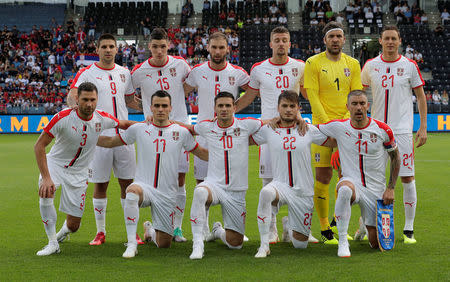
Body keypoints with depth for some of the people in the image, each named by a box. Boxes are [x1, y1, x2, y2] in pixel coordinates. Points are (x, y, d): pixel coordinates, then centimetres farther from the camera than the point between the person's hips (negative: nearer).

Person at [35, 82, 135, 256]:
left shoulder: (102, 118, -12)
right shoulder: (63, 118, -22)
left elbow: (124, 124, 9)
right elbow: (39, 146, -20)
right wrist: (46, 178, -29)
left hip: (78, 173, 2)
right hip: (55, 163, -2)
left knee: (73, 226, 0)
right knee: (46, 192, -35)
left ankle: (63, 232, 41)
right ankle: (53, 243, -19)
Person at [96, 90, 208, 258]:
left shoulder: (181, 132, 4)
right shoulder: (139, 129, 4)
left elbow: (203, 154, 15)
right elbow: (110, 142, 14)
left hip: (167, 194, 1)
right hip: (144, 186, -1)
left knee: (164, 243, 0)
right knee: (132, 191, -39)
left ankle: (151, 230, 40)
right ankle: (131, 244, -29)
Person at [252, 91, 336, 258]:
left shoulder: (309, 130, 2)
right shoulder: (268, 130, 3)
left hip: (304, 192, 1)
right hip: (280, 185, -1)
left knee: (300, 244, 4)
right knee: (266, 193, -39)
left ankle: (288, 225, 41)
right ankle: (264, 244, -27)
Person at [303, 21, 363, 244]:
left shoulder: (352, 64, 9)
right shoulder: (313, 63, -1)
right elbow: (313, 97, -6)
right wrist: (328, 125, -15)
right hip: (322, 126, -3)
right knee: (323, 177, -3)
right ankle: (324, 228, 5)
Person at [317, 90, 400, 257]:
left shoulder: (383, 130, -6)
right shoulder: (338, 127, -5)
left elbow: (395, 157, 7)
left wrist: (391, 188, 1)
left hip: (375, 190, 1)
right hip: (351, 182, -1)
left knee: (377, 243, 2)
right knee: (345, 190, -41)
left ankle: (366, 224, 39)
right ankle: (343, 242, -28)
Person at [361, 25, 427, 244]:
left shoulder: (409, 66, 1)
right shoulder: (370, 66, 6)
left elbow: (421, 97, 6)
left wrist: (423, 127, -1)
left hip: (402, 130, -2)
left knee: (407, 178, -4)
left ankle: (409, 229, 5)